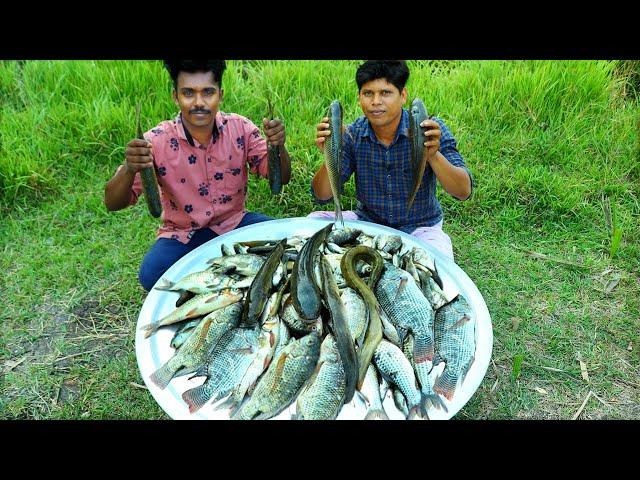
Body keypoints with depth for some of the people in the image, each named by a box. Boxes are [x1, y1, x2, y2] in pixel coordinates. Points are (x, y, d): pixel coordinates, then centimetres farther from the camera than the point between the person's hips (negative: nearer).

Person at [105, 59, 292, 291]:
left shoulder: (239, 128, -10)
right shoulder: (157, 141, -16)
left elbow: (281, 179, -7)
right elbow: (112, 204, -16)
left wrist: (278, 146, -29)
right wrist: (130, 169, -38)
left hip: (234, 222, 2)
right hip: (182, 235, -1)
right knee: (151, 276, -28)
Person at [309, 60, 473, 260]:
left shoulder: (431, 130, -14)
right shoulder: (352, 135, -8)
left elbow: (464, 192, -20)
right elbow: (322, 196, -8)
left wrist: (434, 156, -38)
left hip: (418, 227, -2)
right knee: (314, 220, -17)